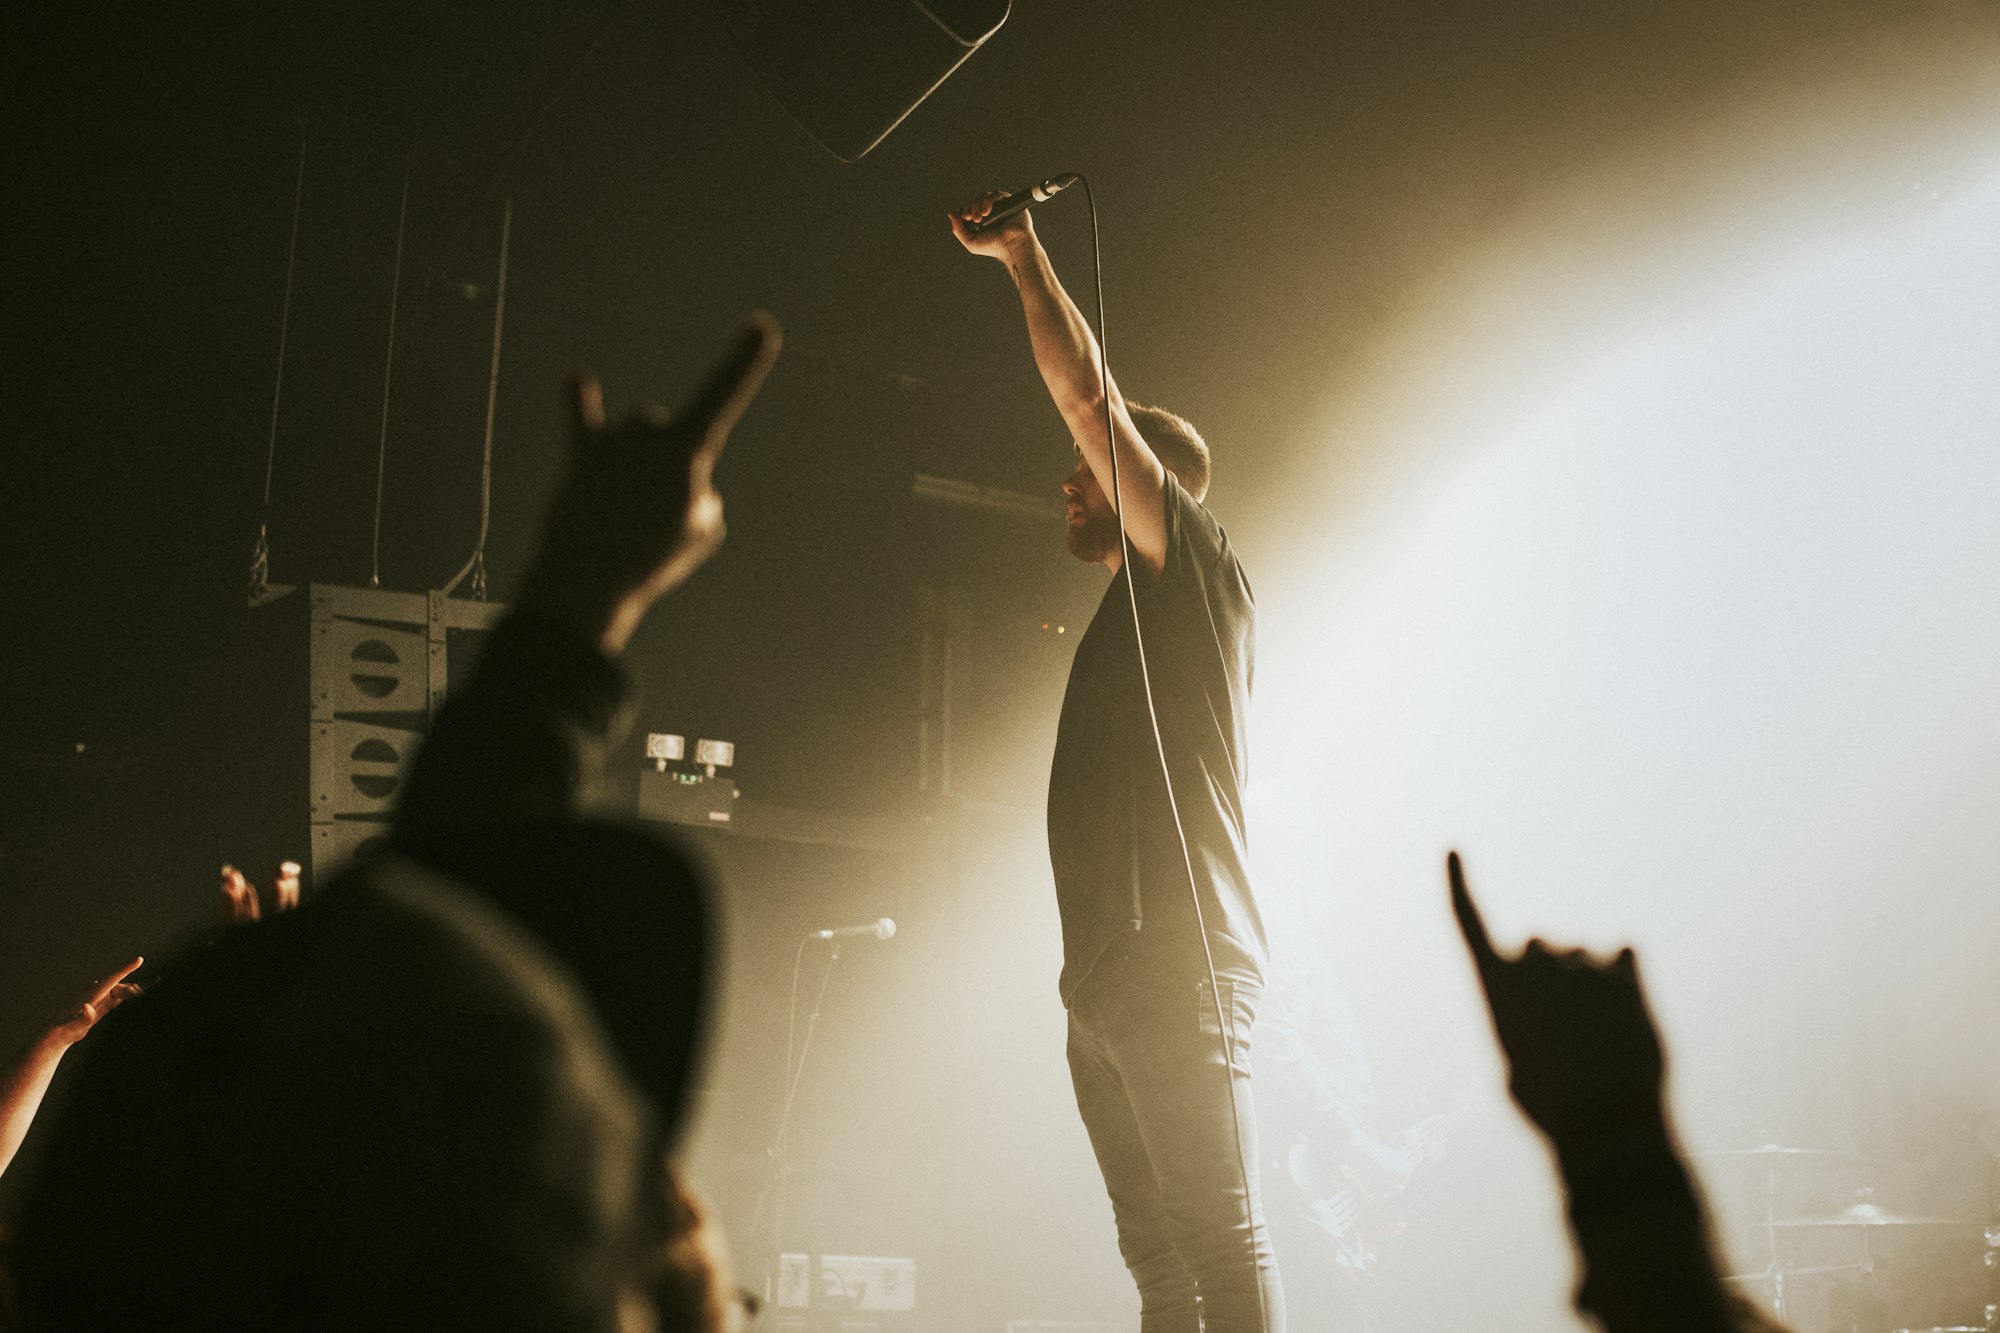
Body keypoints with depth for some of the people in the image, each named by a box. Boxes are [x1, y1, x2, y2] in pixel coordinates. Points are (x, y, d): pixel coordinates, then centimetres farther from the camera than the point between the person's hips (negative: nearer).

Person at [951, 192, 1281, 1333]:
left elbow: (1090, 397, -7)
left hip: (1178, 971, -9)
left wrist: (1022, 253, 0)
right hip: (1108, 982, 9)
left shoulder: (1203, 578, 0)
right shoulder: (1125, 622, 25)